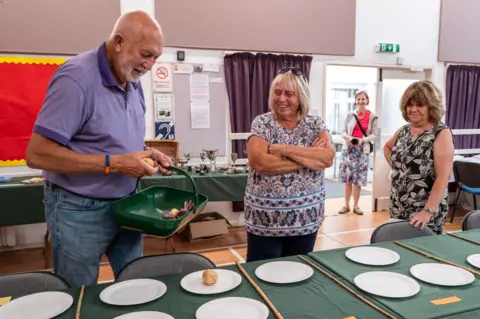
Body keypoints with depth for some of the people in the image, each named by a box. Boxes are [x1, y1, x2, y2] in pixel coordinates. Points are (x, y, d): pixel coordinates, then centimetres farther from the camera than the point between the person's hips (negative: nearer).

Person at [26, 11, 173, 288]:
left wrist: (148, 154, -5)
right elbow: (37, 154, -25)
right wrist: (114, 164, -26)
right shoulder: (76, 78, -22)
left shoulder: (133, 82, 3)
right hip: (80, 211, -7)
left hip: (126, 205, 7)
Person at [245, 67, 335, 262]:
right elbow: (258, 162, -21)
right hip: (265, 219, -2)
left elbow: (327, 158, -15)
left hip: (305, 219, 3)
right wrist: (309, 158, -17)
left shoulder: (316, 125, 2)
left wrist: (285, 149, -20)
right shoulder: (262, 123, -5)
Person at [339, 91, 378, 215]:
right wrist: (347, 137, -16)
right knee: (347, 178, 3)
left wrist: (363, 140, -17)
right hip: (348, 148, 1)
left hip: (363, 150, -1)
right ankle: (346, 205, 14)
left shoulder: (372, 117, 1)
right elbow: (344, 131, 6)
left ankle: (356, 205, 15)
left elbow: (373, 135, 0)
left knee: (358, 179, 2)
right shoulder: (350, 114, 3)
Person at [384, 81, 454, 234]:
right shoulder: (403, 131, 6)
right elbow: (387, 147, 28)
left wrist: (429, 211, -23)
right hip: (398, 208, 6)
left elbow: (443, 177, -18)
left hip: (425, 211, -6)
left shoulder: (441, 134, -11)